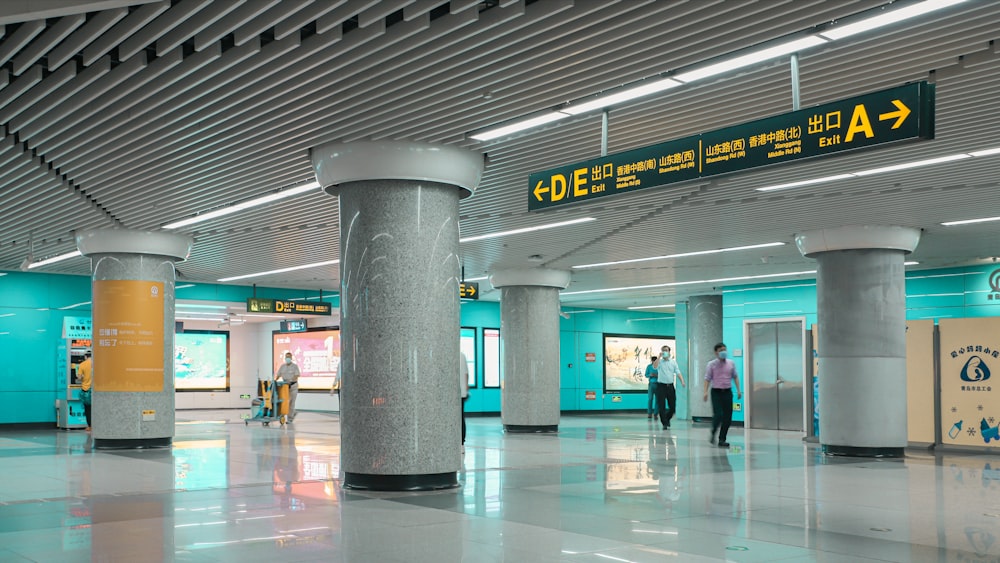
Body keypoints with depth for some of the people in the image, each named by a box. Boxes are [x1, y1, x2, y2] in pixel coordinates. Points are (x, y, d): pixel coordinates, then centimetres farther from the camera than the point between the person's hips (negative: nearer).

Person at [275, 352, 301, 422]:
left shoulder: (295, 366, -6)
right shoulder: (282, 366, 8)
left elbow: (296, 376, -18)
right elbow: (278, 375, 6)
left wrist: (290, 381, -34)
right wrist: (275, 381, -13)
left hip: (293, 385, -4)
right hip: (285, 385, 4)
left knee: (291, 402, -7)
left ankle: (290, 418, -3)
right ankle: (293, 413, 27)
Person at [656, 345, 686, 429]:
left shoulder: (673, 362, 9)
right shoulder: (659, 361, 2)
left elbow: (678, 372, 1)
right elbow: (655, 367, -20)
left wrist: (682, 381, -14)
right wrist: (659, 357, -25)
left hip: (670, 386, 2)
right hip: (661, 385, -2)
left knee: (673, 407, 5)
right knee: (661, 406, -4)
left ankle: (667, 418, 31)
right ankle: (665, 424, 5)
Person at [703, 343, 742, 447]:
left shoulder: (731, 363, 8)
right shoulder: (711, 364, -2)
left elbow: (735, 377, 13)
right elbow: (707, 379, -4)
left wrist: (738, 390, 6)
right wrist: (706, 392, -14)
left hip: (727, 392, 3)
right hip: (716, 392, -3)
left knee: (727, 417, 0)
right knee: (718, 414, -14)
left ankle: (722, 439, 11)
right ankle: (713, 434, 11)